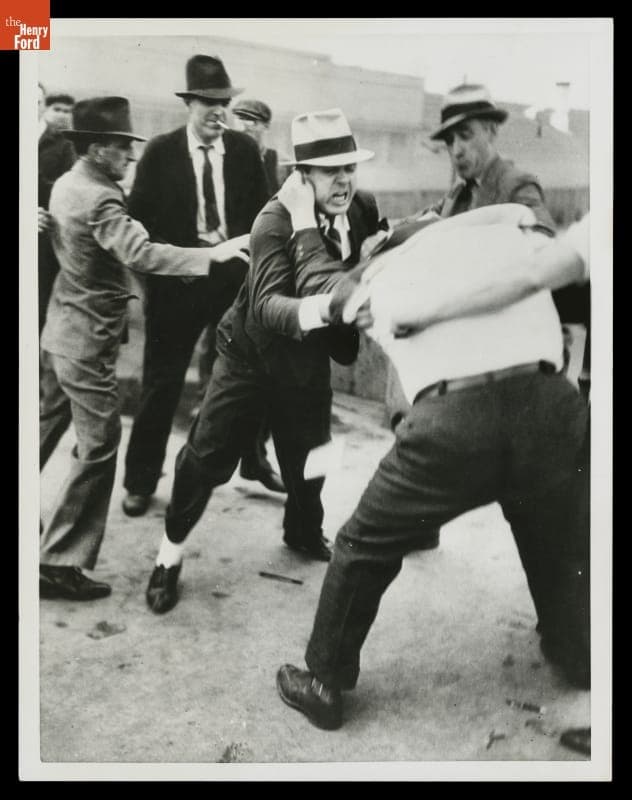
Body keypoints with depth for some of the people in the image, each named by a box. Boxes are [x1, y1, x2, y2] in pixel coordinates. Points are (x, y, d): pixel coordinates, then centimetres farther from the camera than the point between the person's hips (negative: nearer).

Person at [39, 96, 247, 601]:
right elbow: (140, 253, -35)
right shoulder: (98, 199, -20)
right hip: (87, 340, -10)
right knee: (98, 448, -5)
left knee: (45, 431, 22)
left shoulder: (67, 184, 10)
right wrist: (212, 255, -39)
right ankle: (60, 563, 0)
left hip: (62, 331, 10)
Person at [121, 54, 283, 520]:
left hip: (236, 275, 3)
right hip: (177, 276, -2)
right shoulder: (160, 152, -5)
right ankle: (142, 479, 18)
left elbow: (262, 212, 5)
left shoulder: (245, 149, 2)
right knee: (162, 380, 4)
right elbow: (139, 219, -4)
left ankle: (253, 460, 34)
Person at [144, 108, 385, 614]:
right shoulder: (276, 220, -26)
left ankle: (304, 532, 45)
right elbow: (266, 303, -39)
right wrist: (315, 309, -58)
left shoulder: (365, 208, -12)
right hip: (252, 350, -4)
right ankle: (171, 553, 19)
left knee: (309, 455, 14)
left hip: (309, 357, 4)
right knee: (207, 455, -3)